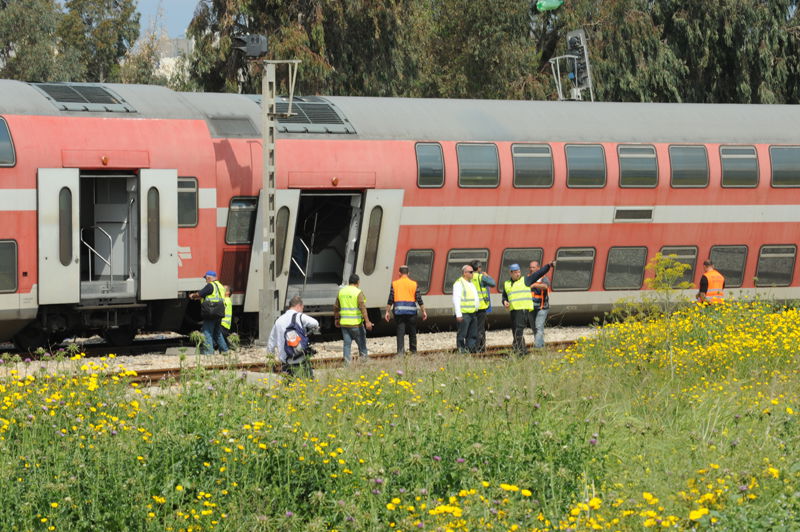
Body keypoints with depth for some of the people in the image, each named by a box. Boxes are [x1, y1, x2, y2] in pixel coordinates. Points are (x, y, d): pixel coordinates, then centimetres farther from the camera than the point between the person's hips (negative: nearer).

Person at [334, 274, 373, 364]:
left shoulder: (341, 291, 9)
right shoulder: (358, 292, -9)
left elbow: (336, 307, 17)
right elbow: (362, 307, -18)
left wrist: (336, 319, 29)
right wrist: (367, 321, -20)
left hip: (344, 323, 5)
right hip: (356, 323, -5)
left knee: (347, 344, 7)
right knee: (361, 343, 7)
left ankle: (347, 363, 2)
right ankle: (364, 359, 9)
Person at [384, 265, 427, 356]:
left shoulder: (395, 284, 1)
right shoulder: (414, 284, 1)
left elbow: (390, 300, -2)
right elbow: (419, 300, 0)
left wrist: (387, 312, 3)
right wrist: (423, 311, 6)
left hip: (399, 311, 0)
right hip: (411, 311, 0)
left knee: (400, 332, 0)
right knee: (412, 332, 13)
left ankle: (400, 351, -11)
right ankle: (413, 351, 19)